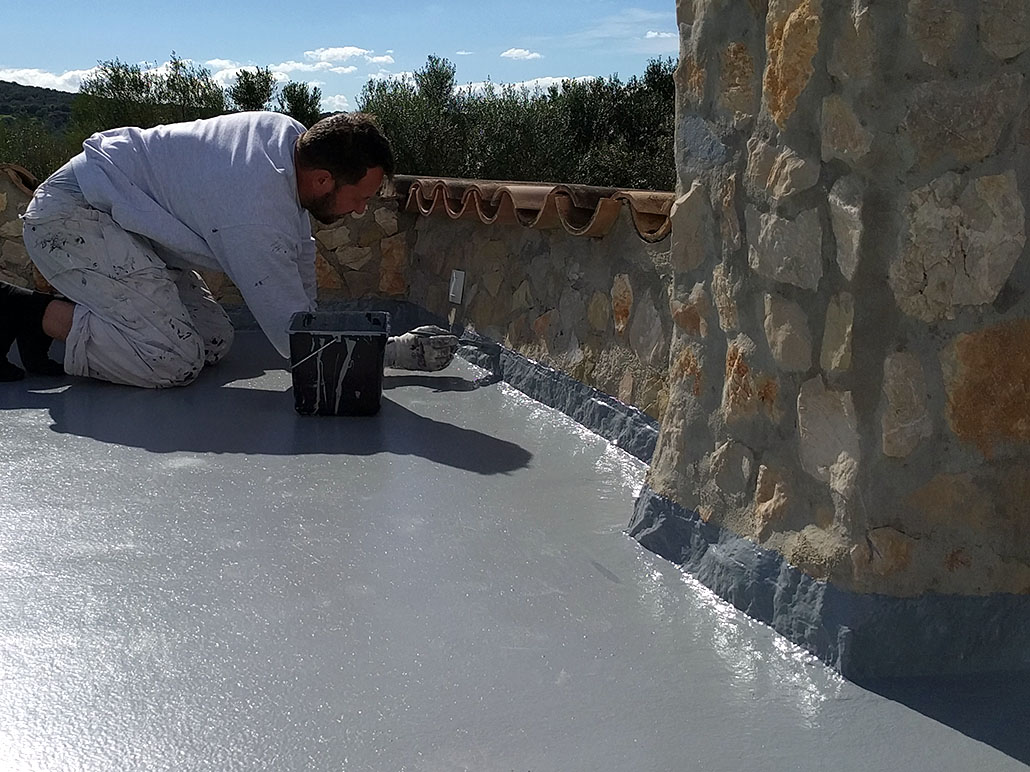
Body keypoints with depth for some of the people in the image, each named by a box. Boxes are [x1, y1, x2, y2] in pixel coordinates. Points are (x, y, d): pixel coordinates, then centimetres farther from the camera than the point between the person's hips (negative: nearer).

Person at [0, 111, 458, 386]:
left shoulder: (292, 136, -5)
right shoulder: (255, 217, -30)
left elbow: (299, 256, 9)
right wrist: (400, 352, -18)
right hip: (69, 217, -10)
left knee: (214, 342, 3)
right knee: (176, 361, -22)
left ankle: (62, 311, 8)